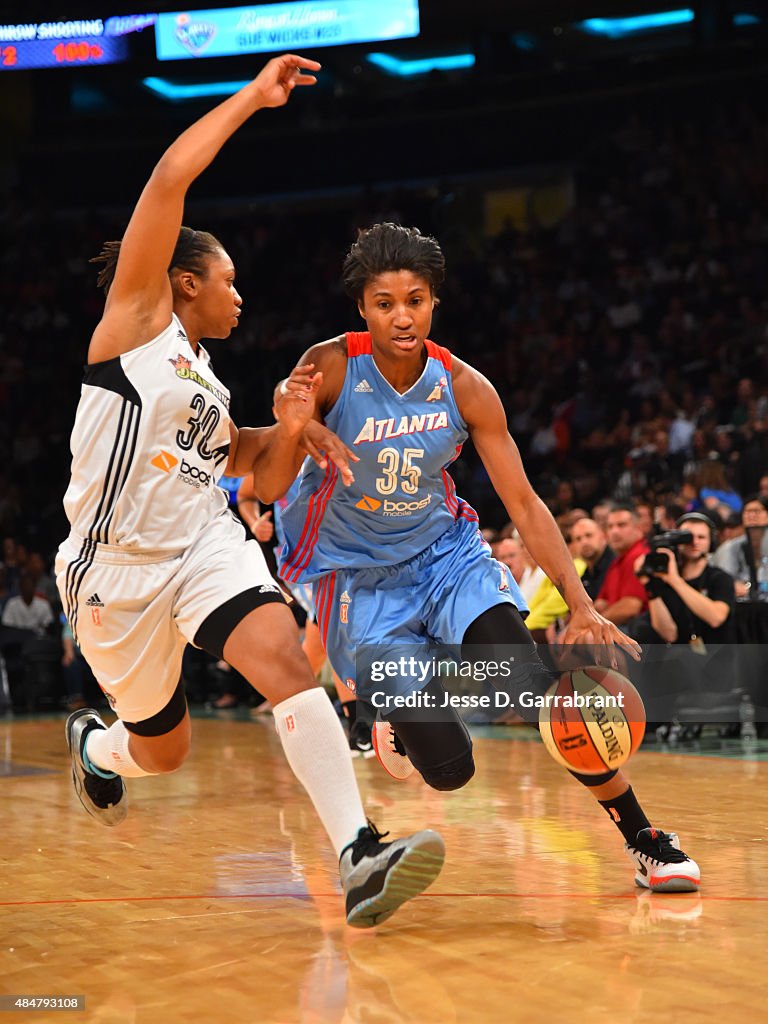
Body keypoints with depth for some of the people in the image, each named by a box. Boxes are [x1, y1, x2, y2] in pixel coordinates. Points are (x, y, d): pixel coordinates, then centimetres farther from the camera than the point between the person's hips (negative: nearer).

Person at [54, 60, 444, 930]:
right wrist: (252, 98, -7)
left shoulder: (208, 388, 20)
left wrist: (289, 431, 3)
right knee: (162, 749, 10)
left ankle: (359, 857, -33)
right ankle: (90, 741, 48)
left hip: (207, 545, 5)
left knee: (284, 661, -25)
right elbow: (170, 179, -10)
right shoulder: (138, 317, 0)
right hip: (116, 566, -5)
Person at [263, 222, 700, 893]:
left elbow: (524, 503, -7)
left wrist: (583, 607, -16)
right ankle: (399, 723, 27)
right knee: (449, 767, -12)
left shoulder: (465, 388, -11)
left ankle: (645, 842, -6)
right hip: (358, 576, -2)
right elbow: (268, 491, -20)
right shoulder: (329, 369, -18)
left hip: (446, 552, 2)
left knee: (534, 685, -22)